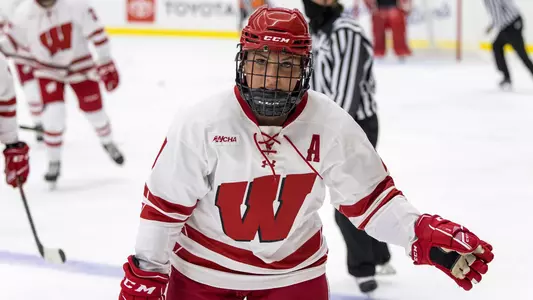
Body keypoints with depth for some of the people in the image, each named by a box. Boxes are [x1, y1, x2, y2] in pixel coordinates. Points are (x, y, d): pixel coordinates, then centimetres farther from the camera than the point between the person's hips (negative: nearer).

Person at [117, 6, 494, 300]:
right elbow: (165, 206, -12)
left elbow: (368, 198, -8)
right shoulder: (200, 123, -22)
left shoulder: (331, 125, -17)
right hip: (204, 268, -1)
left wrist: (426, 235, -22)